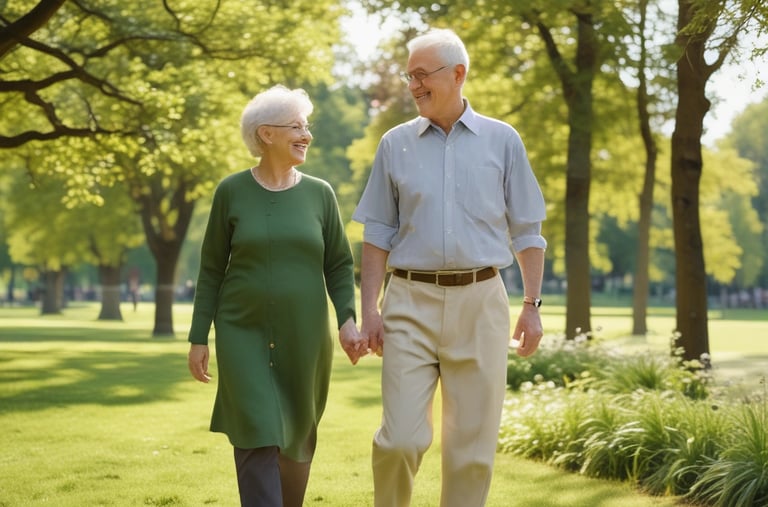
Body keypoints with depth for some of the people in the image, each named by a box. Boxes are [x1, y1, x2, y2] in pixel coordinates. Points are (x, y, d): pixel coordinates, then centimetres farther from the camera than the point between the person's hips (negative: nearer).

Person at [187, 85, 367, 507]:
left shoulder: (319, 194, 3)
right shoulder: (231, 192, -1)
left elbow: (339, 266, 5)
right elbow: (212, 270, 2)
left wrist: (348, 320, -11)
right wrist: (199, 338, -1)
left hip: (304, 338, 2)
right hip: (245, 334, -2)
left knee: (296, 440, 12)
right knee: (257, 440, -13)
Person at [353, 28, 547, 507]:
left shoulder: (502, 140, 6)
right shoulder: (396, 144, 7)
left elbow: (527, 231, 8)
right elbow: (378, 235, 8)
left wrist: (533, 305, 2)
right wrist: (369, 309, 0)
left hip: (480, 303, 0)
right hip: (412, 303, 0)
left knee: (473, 446, 3)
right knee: (401, 438, -8)